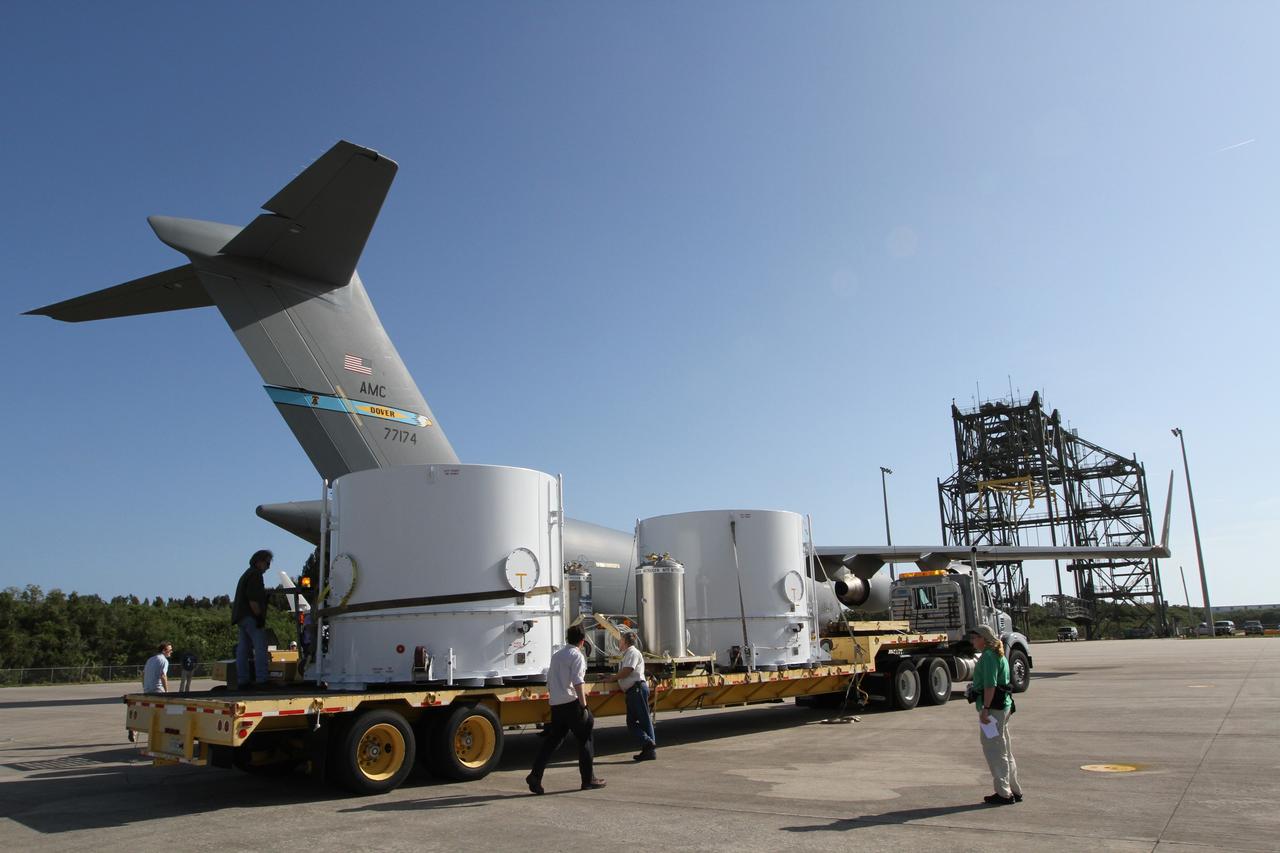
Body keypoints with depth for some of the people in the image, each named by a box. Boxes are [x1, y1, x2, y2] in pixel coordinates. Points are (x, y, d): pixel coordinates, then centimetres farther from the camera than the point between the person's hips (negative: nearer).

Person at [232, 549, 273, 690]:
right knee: (261, 647, -12)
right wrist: (260, 616, -16)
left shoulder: (247, 574, 24)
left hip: (241, 616, 11)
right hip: (250, 616, -11)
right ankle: (261, 680, -17)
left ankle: (242, 681, 8)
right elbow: (252, 598, -17)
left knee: (243, 648, 8)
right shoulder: (255, 574, -8)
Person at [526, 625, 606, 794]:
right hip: (571, 703, -7)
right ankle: (588, 779, 10)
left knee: (553, 740, 9)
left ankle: (535, 775, -2)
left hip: (555, 704, 7)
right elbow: (578, 682, -17)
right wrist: (584, 705, -18)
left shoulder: (556, 655, 18)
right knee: (584, 739, 5)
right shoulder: (577, 656, -7)